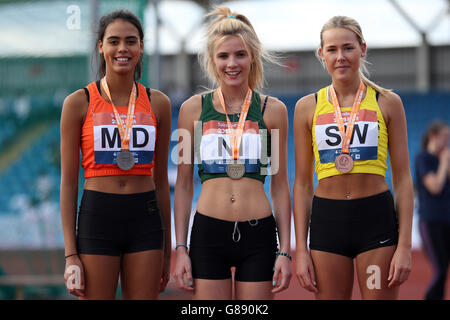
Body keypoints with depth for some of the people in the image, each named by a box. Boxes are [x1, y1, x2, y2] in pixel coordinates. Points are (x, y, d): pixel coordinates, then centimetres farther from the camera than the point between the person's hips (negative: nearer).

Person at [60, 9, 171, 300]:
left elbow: (161, 180, 13)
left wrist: (167, 250, 14)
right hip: (97, 219, -2)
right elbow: (68, 183, 0)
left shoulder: (158, 103, 8)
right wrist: (71, 255, -5)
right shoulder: (79, 103, 0)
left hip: (145, 220, 3)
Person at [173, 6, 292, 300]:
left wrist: (285, 250, 2)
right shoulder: (193, 108, 4)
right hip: (208, 232, 0)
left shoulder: (272, 110, 4)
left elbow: (280, 184, 7)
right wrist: (181, 248, 3)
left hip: (259, 234, 0)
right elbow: (184, 184, 7)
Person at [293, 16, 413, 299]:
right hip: (327, 220, 1)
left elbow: (403, 179, 3)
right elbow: (303, 183, 8)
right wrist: (301, 250, 2)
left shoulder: (387, 103, 4)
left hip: (377, 218, -1)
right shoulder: (308, 107, 6)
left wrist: (404, 246, -5)